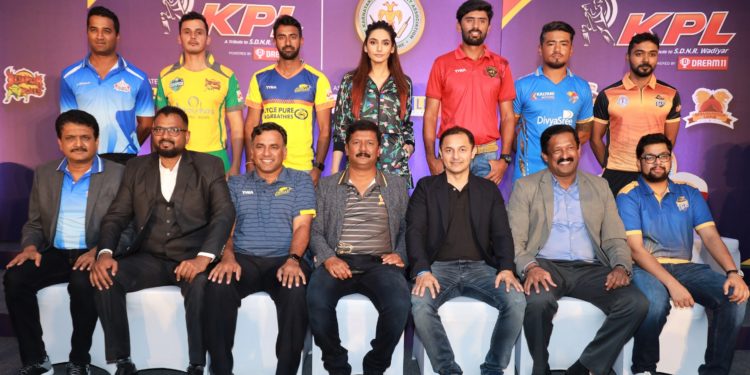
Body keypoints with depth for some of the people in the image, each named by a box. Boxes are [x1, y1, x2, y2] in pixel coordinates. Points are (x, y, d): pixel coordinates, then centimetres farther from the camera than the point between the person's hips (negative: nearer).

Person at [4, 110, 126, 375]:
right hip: (55, 253, 5)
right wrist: (30, 246, -5)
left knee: (82, 283, -34)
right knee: (15, 278, -21)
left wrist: (100, 251, -23)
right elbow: (34, 223, 17)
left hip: (94, 255, -4)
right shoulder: (44, 175, 12)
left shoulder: (118, 174, -2)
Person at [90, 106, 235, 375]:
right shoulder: (136, 168, 15)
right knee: (104, 278, -22)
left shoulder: (209, 166, 4)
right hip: (149, 259, 4)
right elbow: (116, 216, 10)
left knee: (202, 283, -34)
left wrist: (204, 257, -24)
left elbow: (224, 214, -8)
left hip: (190, 258, -3)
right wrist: (104, 252, -12)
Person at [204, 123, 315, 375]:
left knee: (297, 292, -35)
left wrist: (293, 259, -18)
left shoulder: (301, 181, 13)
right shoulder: (236, 184, 19)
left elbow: (302, 226, 2)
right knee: (218, 287, -31)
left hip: (284, 260, -1)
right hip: (243, 259, 2)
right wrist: (227, 257, -13)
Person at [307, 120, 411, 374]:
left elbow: (406, 229, 13)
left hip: (380, 263, 0)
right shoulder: (327, 186, 17)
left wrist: (400, 254, -6)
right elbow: (316, 231, 9)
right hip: (338, 262, 0)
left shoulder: (397, 186, 18)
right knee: (317, 299, -33)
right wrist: (328, 258, -8)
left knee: (399, 303, -32)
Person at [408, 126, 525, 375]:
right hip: (440, 267, -1)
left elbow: (502, 234, 7)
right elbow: (415, 231, -1)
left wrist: (507, 268, -13)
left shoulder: (489, 190, 15)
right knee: (420, 303, -32)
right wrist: (422, 271, -19)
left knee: (517, 301, -25)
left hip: (481, 267, 2)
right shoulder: (426, 187, 10)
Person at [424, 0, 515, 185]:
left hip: (487, 154, 1)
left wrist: (505, 158, -4)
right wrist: (431, 159, -8)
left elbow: (507, 116, 6)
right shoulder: (442, 63, 1)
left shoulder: (501, 65, 6)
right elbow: (430, 115, 0)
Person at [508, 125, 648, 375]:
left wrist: (621, 267, -9)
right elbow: (514, 240, -2)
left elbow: (614, 238, 13)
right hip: (546, 266, -3)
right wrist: (530, 267, -23)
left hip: (589, 269, 3)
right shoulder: (525, 187, 7)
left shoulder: (599, 186, 17)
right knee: (538, 302, -35)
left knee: (636, 304, -22)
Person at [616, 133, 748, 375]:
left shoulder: (689, 194, 14)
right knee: (656, 300, -36)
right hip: (644, 267, -5)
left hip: (684, 267, 5)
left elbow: (710, 236, 4)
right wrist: (671, 283, -22)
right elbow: (636, 248, -11)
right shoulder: (629, 196, -1)